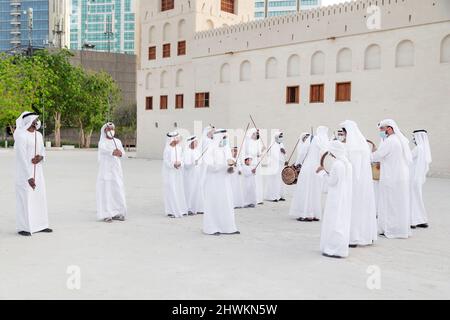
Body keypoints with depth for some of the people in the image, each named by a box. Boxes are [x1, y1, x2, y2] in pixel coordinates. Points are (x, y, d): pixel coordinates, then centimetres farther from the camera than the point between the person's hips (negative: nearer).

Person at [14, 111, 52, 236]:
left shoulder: (38, 135, 8)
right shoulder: (21, 136, -18)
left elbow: (43, 151, 15)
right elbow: (22, 158, -21)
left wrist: (41, 157, -10)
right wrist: (28, 177, -24)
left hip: (37, 171, 8)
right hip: (25, 171, -8)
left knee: (40, 197, 9)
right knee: (25, 198, -3)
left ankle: (40, 225, 18)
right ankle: (23, 227, 7)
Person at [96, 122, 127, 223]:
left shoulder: (118, 141, 10)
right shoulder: (102, 142, -5)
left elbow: (123, 153, -5)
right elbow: (104, 149, -28)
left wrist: (120, 153, -29)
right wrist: (113, 152, -47)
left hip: (116, 170, 5)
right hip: (105, 169, -5)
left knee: (118, 191, 3)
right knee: (105, 191, -5)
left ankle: (116, 214, 12)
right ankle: (106, 215, 0)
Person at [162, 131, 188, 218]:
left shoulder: (179, 148, 6)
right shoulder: (167, 149, -11)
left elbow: (181, 157, 6)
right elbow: (165, 160, -12)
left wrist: (179, 163, -14)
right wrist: (173, 164, -25)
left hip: (178, 172, 6)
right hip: (169, 172, -6)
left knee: (179, 190, 9)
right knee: (171, 190, -5)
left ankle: (180, 209, 18)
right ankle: (171, 211, 0)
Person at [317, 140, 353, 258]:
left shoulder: (336, 164, -20)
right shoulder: (347, 163, 8)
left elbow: (331, 182, -16)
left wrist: (322, 172, -5)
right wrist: (327, 173, 11)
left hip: (336, 199, -9)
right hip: (345, 198, 9)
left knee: (334, 221, -2)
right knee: (342, 221, 15)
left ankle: (335, 250, 2)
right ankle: (340, 248, 24)